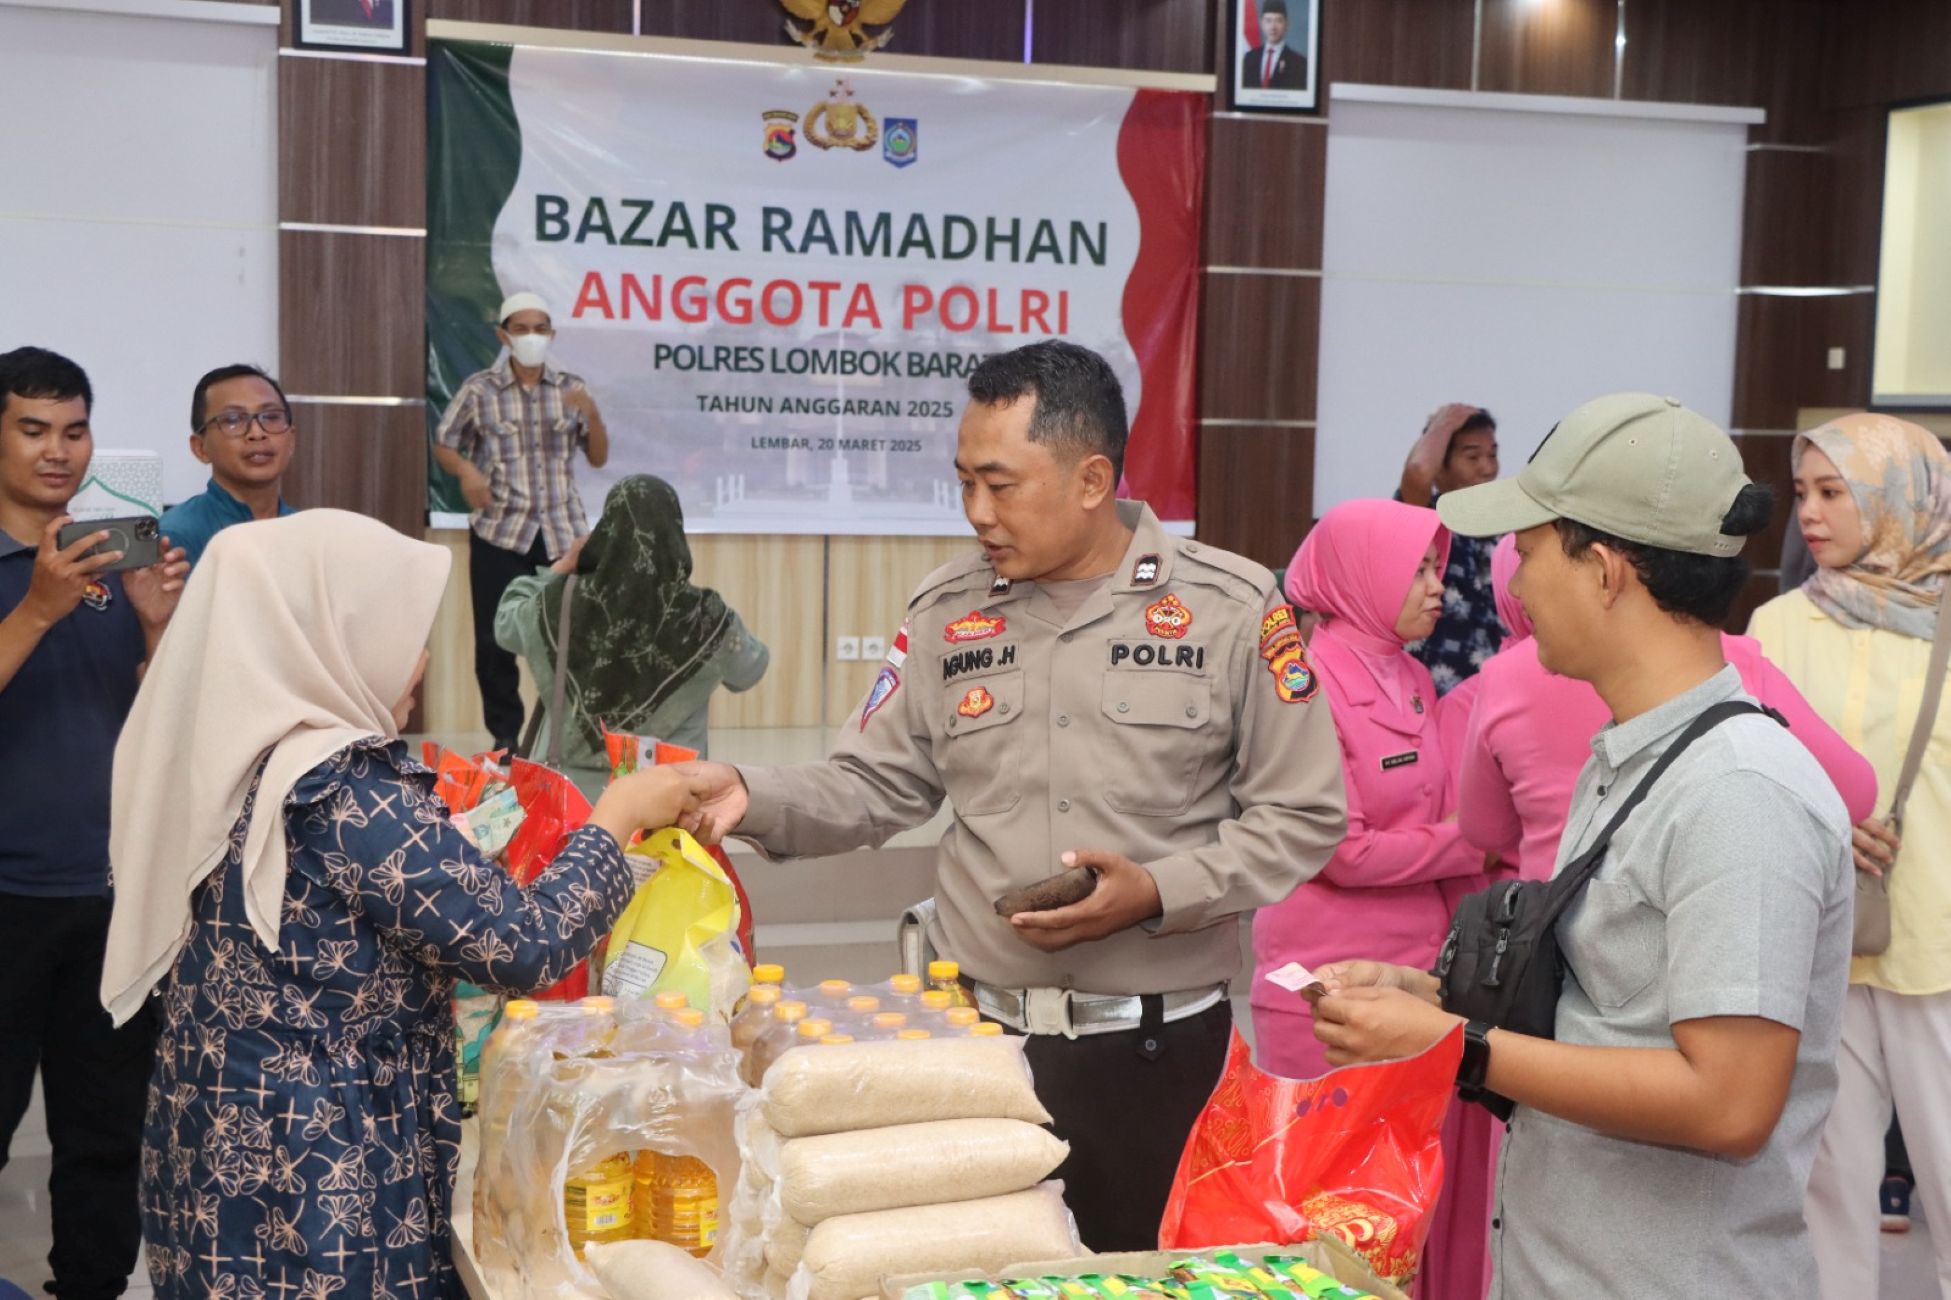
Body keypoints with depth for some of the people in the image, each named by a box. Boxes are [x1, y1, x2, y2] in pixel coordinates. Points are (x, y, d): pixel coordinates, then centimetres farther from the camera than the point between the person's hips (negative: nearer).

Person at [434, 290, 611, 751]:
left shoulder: (571, 389, 6)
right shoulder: (478, 390, 0)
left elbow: (598, 458, 9)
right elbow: (443, 445, 9)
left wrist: (592, 414, -10)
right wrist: (466, 470, -13)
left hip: (563, 533, 1)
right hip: (500, 533, -1)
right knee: (494, 639, -2)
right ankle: (504, 735, 13)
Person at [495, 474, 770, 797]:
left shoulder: (561, 603, -10)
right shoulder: (704, 616, -14)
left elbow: (505, 624, 15)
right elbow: (750, 670, 9)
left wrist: (562, 566, 24)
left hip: (568, 787, 2)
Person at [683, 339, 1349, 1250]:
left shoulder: (1230, 608, -7)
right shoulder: (945, 612, 3)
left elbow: (1302, 817, -4)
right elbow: (872, 788, 5)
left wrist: (1159, 892, -17)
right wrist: (754, 798, -14)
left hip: (1158, 1043, -2)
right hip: (978, 1029, 3)